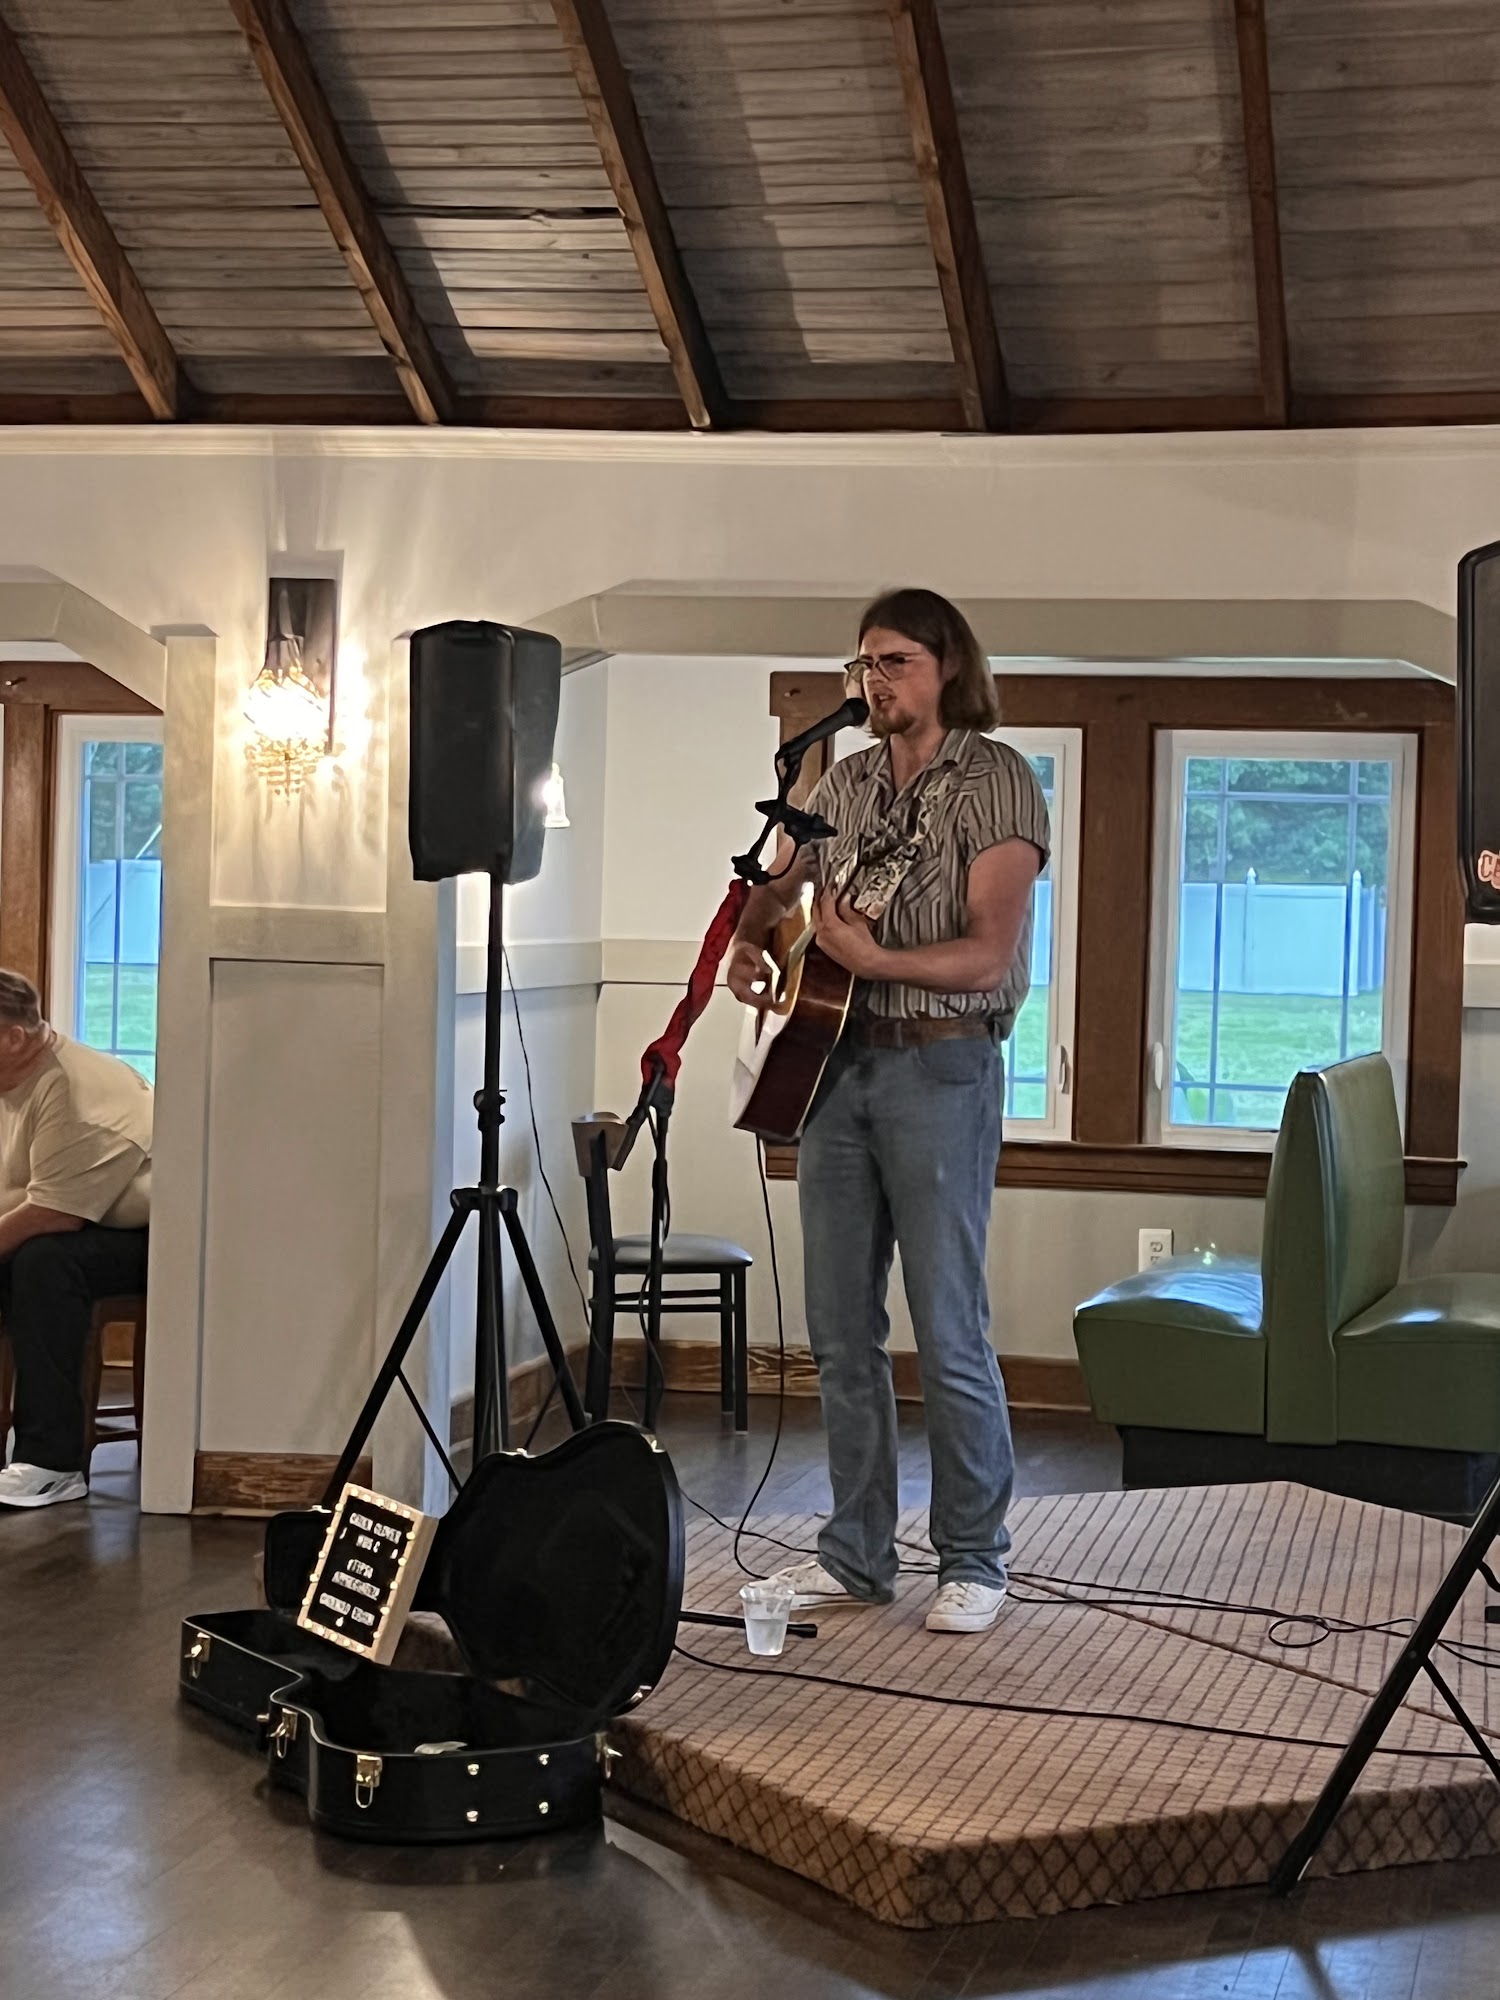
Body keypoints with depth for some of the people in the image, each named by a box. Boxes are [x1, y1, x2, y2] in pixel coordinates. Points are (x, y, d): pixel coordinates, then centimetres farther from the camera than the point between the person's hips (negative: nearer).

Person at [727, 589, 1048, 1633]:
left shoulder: (997, 781, -6)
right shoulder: (847, 782, 14)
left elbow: (985, 954, -14)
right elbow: (778, 885, 27)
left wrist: (872, 959, -25)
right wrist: (750, 943, 6)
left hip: (940, 1067, -7)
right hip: (834, 1062, 7)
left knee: (949, 1335, -5)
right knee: (841, 1331, 9)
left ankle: (975, 1563, 8)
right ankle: (860, 1553, 19)